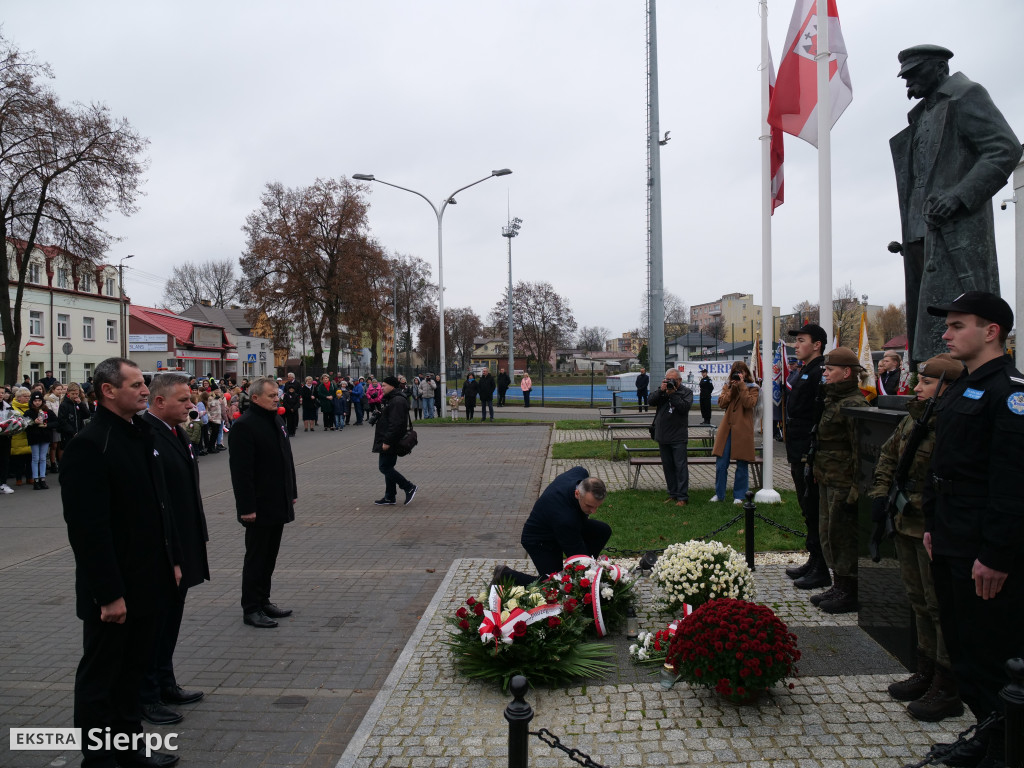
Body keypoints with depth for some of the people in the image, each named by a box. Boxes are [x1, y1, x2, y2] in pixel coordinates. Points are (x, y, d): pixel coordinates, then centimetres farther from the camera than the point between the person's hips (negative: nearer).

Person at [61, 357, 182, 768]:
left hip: (149, 581, 8)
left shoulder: (142, 434, 9)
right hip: (114, 592, -8)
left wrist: (172, 560, 14)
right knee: (100, 676, 9)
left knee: (134, 669, 21)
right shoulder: (89, 445, -19)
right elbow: (88, 528, -22)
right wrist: (109, 593, -22)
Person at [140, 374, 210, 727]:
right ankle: (147, 697, 19)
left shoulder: (176, 432, 10)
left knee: (170, 621, 20)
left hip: (181, 550, 9)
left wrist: (199, 537, 16)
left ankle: (165, 685, 35)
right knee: (153, 622, 5)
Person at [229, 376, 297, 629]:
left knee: (270, 556, 16)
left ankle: (264, 602, 27)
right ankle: (251, 609, 11)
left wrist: (292, 493, 18)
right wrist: (247, 507, -22)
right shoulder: (244, 425, -16)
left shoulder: (277, 420, 12)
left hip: (278, 504, 8)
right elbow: (241, 470, -20)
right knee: (256, 558, 1)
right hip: (259, 508, -8)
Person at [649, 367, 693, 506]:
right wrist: (661, 390, -15)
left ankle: (683, 497, -3)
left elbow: (684, 407, -15)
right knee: (667, 466, 11)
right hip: (663, 436, 5)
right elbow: (652, 401, -3)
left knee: (680, 466, -6)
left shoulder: (686, 391, 0)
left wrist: (672, 394, -17)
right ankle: (673, 493, 21)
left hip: (678, 437, -5)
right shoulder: (661, 390, 11)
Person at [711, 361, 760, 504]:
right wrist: (732, 388, -8)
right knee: (721, 464, 2)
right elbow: (721, 403, -1)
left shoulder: (752, 388, 4)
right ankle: (719, 494, 15)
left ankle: (739, 495, 15)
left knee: (742, 464, 4)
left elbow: (749, 403, -15)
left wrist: (742, 385, -13)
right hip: (727, 429, 3)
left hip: (743, 430, -3)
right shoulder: (727, 387, 15)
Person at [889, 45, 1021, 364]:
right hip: (922, 237, 8)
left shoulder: (967, 96, 5)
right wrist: (908, 236, 15)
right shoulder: (921, 116, 28)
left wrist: (959, 195, -20)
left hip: (957, 233, -8)